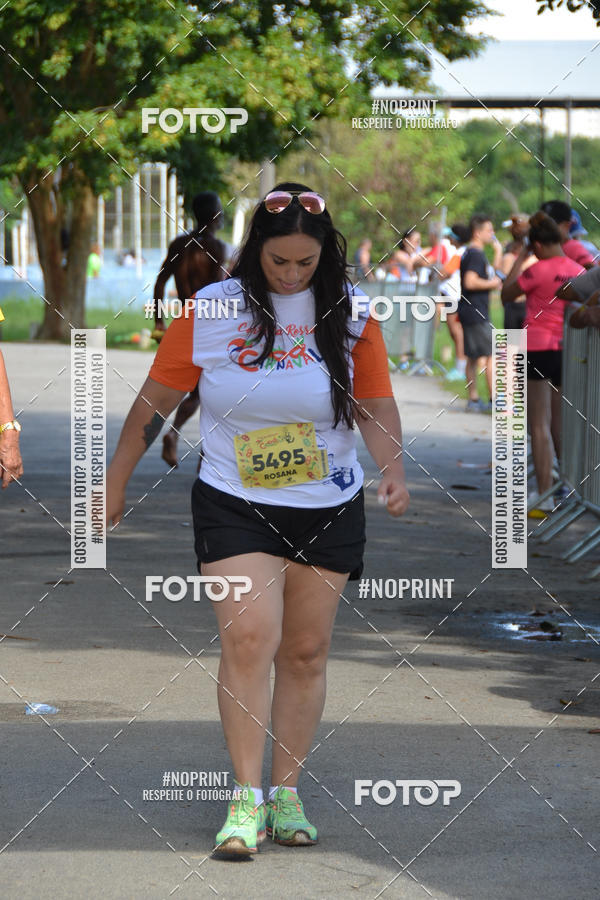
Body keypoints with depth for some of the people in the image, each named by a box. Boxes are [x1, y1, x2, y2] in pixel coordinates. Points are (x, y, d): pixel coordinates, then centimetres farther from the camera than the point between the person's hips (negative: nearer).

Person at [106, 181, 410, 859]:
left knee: (305, 652, 6)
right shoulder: (210, 311, -5)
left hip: (329, 510, 2)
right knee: (248, 638, -15)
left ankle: (286, 792, 18)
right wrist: (115, 484, 5)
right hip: (234, 505, -2)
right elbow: (155, 401, 2)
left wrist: (392, 467, -12)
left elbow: (376, 403, 5)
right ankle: (247, 798, -11)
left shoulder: (349, 313, -1)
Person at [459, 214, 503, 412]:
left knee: (473, 357, 11)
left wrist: (498, 251, 18)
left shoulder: (471, 253, 17)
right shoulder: (475, 254, -14)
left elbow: (491, 274, 28)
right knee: (491, 355, -8)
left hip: (470, 313, 10)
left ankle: (473, 399, 13)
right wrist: (492, 284, -11)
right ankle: (495, 401, -9)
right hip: (475, 312, -10)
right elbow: (470, 282, -25)